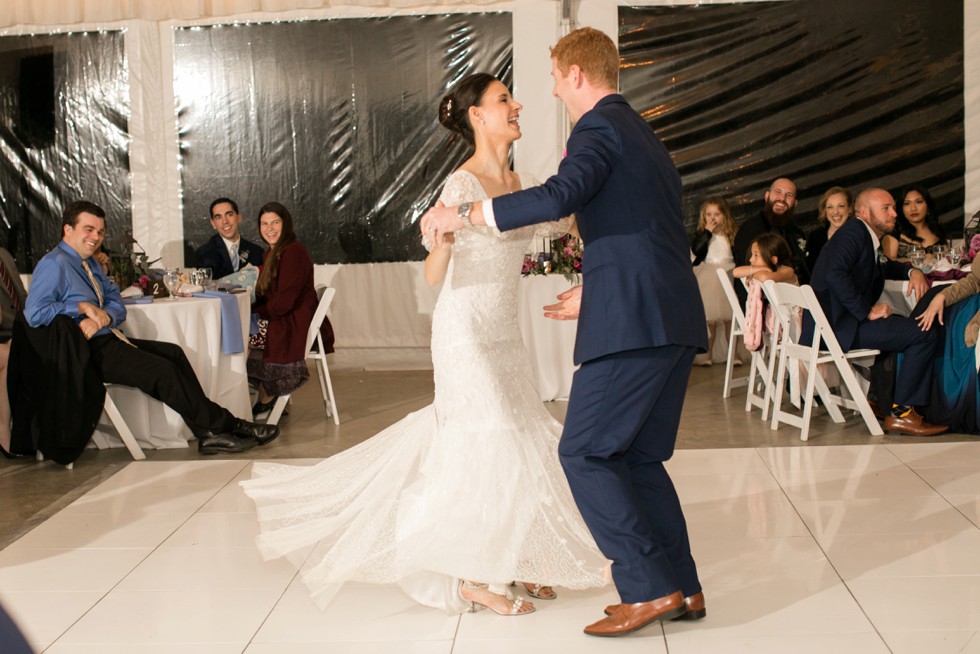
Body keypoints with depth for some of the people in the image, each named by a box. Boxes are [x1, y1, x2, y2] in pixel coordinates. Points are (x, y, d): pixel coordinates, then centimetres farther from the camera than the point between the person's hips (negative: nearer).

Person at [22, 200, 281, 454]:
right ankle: (220, 426, -12)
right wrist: (82, 307, -17)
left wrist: (102, 317, -10)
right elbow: (34, 314, -22)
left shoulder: (91, 266, 20)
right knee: (162, 370, -20)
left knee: (172, 352, -6)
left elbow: (117, 304, 14)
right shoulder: (53, 265, -10)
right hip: (88, 351, -10)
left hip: (107, 339, 10)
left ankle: (209, 433, -12)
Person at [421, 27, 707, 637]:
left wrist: (462, 216, -16)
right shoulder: (644, 134, 25)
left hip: (634, 322, -10)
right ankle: (683, 589, 18)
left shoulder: (600, 126, -6)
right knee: (638, 457, 15)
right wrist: (597, 292, 35)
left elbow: (560, 196, -24)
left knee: (585, 452, -3)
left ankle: (649, 589, -2)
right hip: (676, 317, 10)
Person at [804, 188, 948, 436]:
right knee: (924, 334, -16)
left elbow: (882, 268, 38)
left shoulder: (868, 238, 22)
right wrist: (867, 311, -21)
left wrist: (912, 271, 17)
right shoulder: (853, 232, -8)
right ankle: (901, 413, -10)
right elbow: (835, 274, -25)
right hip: (838, 325, -11)